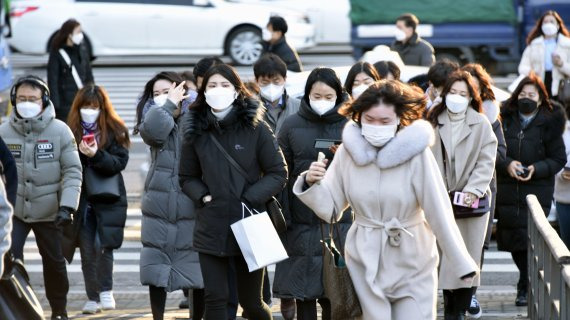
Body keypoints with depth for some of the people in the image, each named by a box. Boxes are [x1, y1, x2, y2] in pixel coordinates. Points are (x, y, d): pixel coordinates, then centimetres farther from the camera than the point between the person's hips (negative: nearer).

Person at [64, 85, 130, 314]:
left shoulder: (115, 131, -1)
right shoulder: (71, 131, 1)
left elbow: (120, 163, -9)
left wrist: (96, 155, -23)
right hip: (81, 199, 2)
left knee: (103, 245, -14)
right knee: (87, 250, 5)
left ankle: (106, 291, 1)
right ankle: (92, 298, 14)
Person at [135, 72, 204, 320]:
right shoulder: (157, 121, 8)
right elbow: (152, 129, -15)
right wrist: (168, 105, -5)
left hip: (192, 211, -3)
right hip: (158, 211, 3)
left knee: (197, 275, 4)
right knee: (156, 274, 7)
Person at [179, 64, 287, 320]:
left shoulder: (255, 127, -5)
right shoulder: (196, 131, 3)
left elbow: (278, 173, -2)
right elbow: (187, 177, 14)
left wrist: (249, 199, -12)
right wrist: (203, 196, -5)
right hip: (211, 228, 2)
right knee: (215, 299, -1)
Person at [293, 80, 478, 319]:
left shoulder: (415, 152, -14)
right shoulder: (349, 151, -4)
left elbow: (439, 210, -12)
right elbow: (330, 208, 4)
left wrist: (462, 263, -11)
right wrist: (312, 184, -16)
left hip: (412, 267, -2)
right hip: (366, 264, 3)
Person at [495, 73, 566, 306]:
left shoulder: (549, 123, 0)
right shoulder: (506, 119, 5)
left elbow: (558, 160, 2)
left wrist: (536, 169, -14)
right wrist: (506, 164, -13)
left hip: (537, 191, -3)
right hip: (507, 189, 3)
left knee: (530, 240, -10)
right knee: (512, 239, 6)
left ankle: (525, 288, 1)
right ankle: (530, 282, 26)